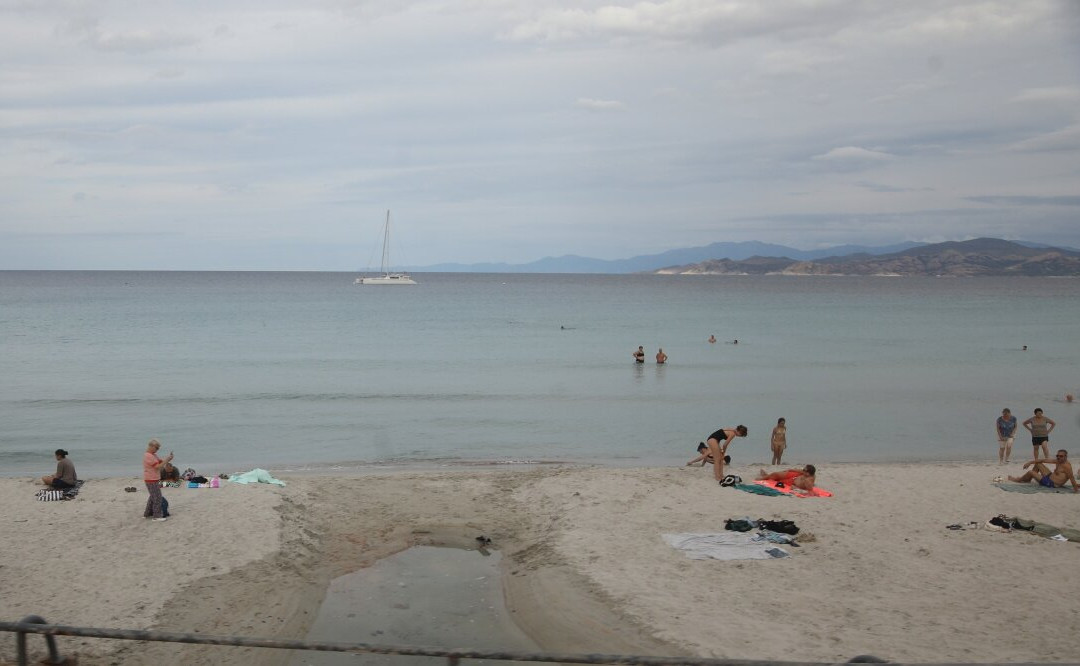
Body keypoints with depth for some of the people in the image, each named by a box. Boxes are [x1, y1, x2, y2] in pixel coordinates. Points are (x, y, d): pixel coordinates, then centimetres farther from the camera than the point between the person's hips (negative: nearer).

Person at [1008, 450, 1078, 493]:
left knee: (1030, 472, -2)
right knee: (1038, 464, 21)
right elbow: (1044, 460, 6)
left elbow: (1071, 477, -34)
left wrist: (1075, 488, -45)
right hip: (1049, 477, 10)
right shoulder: (1058, 461, 3)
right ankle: (1027, 479, 25)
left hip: (1051, 484, -10)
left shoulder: (1066, 466, -24)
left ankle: (1019, 480, 28)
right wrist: (1030, 462, 6)